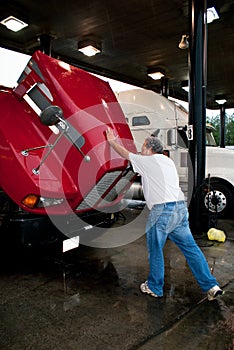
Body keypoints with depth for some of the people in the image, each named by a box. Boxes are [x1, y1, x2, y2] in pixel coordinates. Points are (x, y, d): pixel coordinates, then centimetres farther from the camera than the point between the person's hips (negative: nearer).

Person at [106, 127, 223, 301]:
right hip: (181, 208, 8)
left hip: (162, 210, -7)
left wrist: (112, 141, 30)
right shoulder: (168, 161, 21)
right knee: (191, 247, 12)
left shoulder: (148, 161, 1)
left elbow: (125, 154, 13)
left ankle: (155, 288, 23)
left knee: (155, 251, 8)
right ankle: (211, 286, 15)